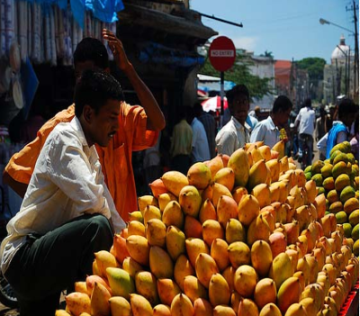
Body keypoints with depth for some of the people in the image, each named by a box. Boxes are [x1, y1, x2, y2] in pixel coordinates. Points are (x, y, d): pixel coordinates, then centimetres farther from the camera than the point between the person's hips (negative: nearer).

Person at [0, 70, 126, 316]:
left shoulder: (90, 151, 14)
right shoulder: (64, 138, -14)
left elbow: (110, 212, 14)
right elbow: (91, 201, -27)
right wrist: (108, 221, -7)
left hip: (43, 259, 10)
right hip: (24, 258, -10)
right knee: (97, 226, -30)